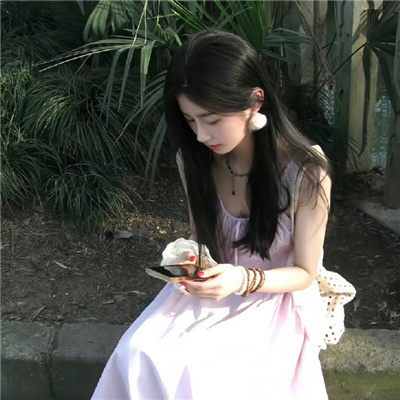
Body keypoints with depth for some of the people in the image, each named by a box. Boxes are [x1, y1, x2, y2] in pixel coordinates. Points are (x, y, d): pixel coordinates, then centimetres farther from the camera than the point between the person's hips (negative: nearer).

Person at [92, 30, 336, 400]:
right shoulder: (194, 159, -9)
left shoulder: (307, 173, -22)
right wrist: (192, 259, -15)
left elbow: (305, 274, -11)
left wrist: (244, 280, -30)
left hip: (273, 299, -3)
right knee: (138, 353, -22)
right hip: (210, 288, 4)